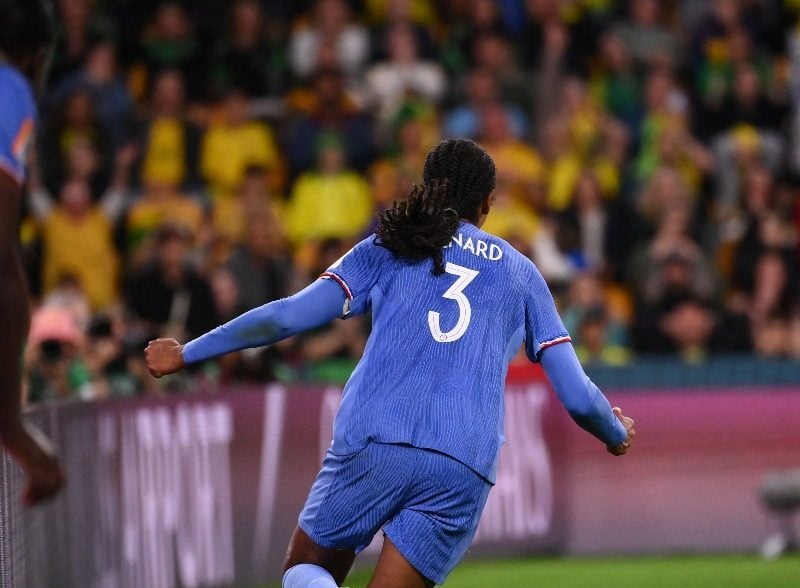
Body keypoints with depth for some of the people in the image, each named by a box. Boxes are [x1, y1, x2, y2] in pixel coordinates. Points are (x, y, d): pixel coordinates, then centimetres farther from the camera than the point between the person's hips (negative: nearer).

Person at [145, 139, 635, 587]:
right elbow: (577, 396, 15)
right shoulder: (521, 273, 19)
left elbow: (288, 316, 5)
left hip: (371, 443, -1)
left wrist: (186, 354, 15)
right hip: (463, 473, 1)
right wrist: (617, 435, 37)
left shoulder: (389, 247, 15)